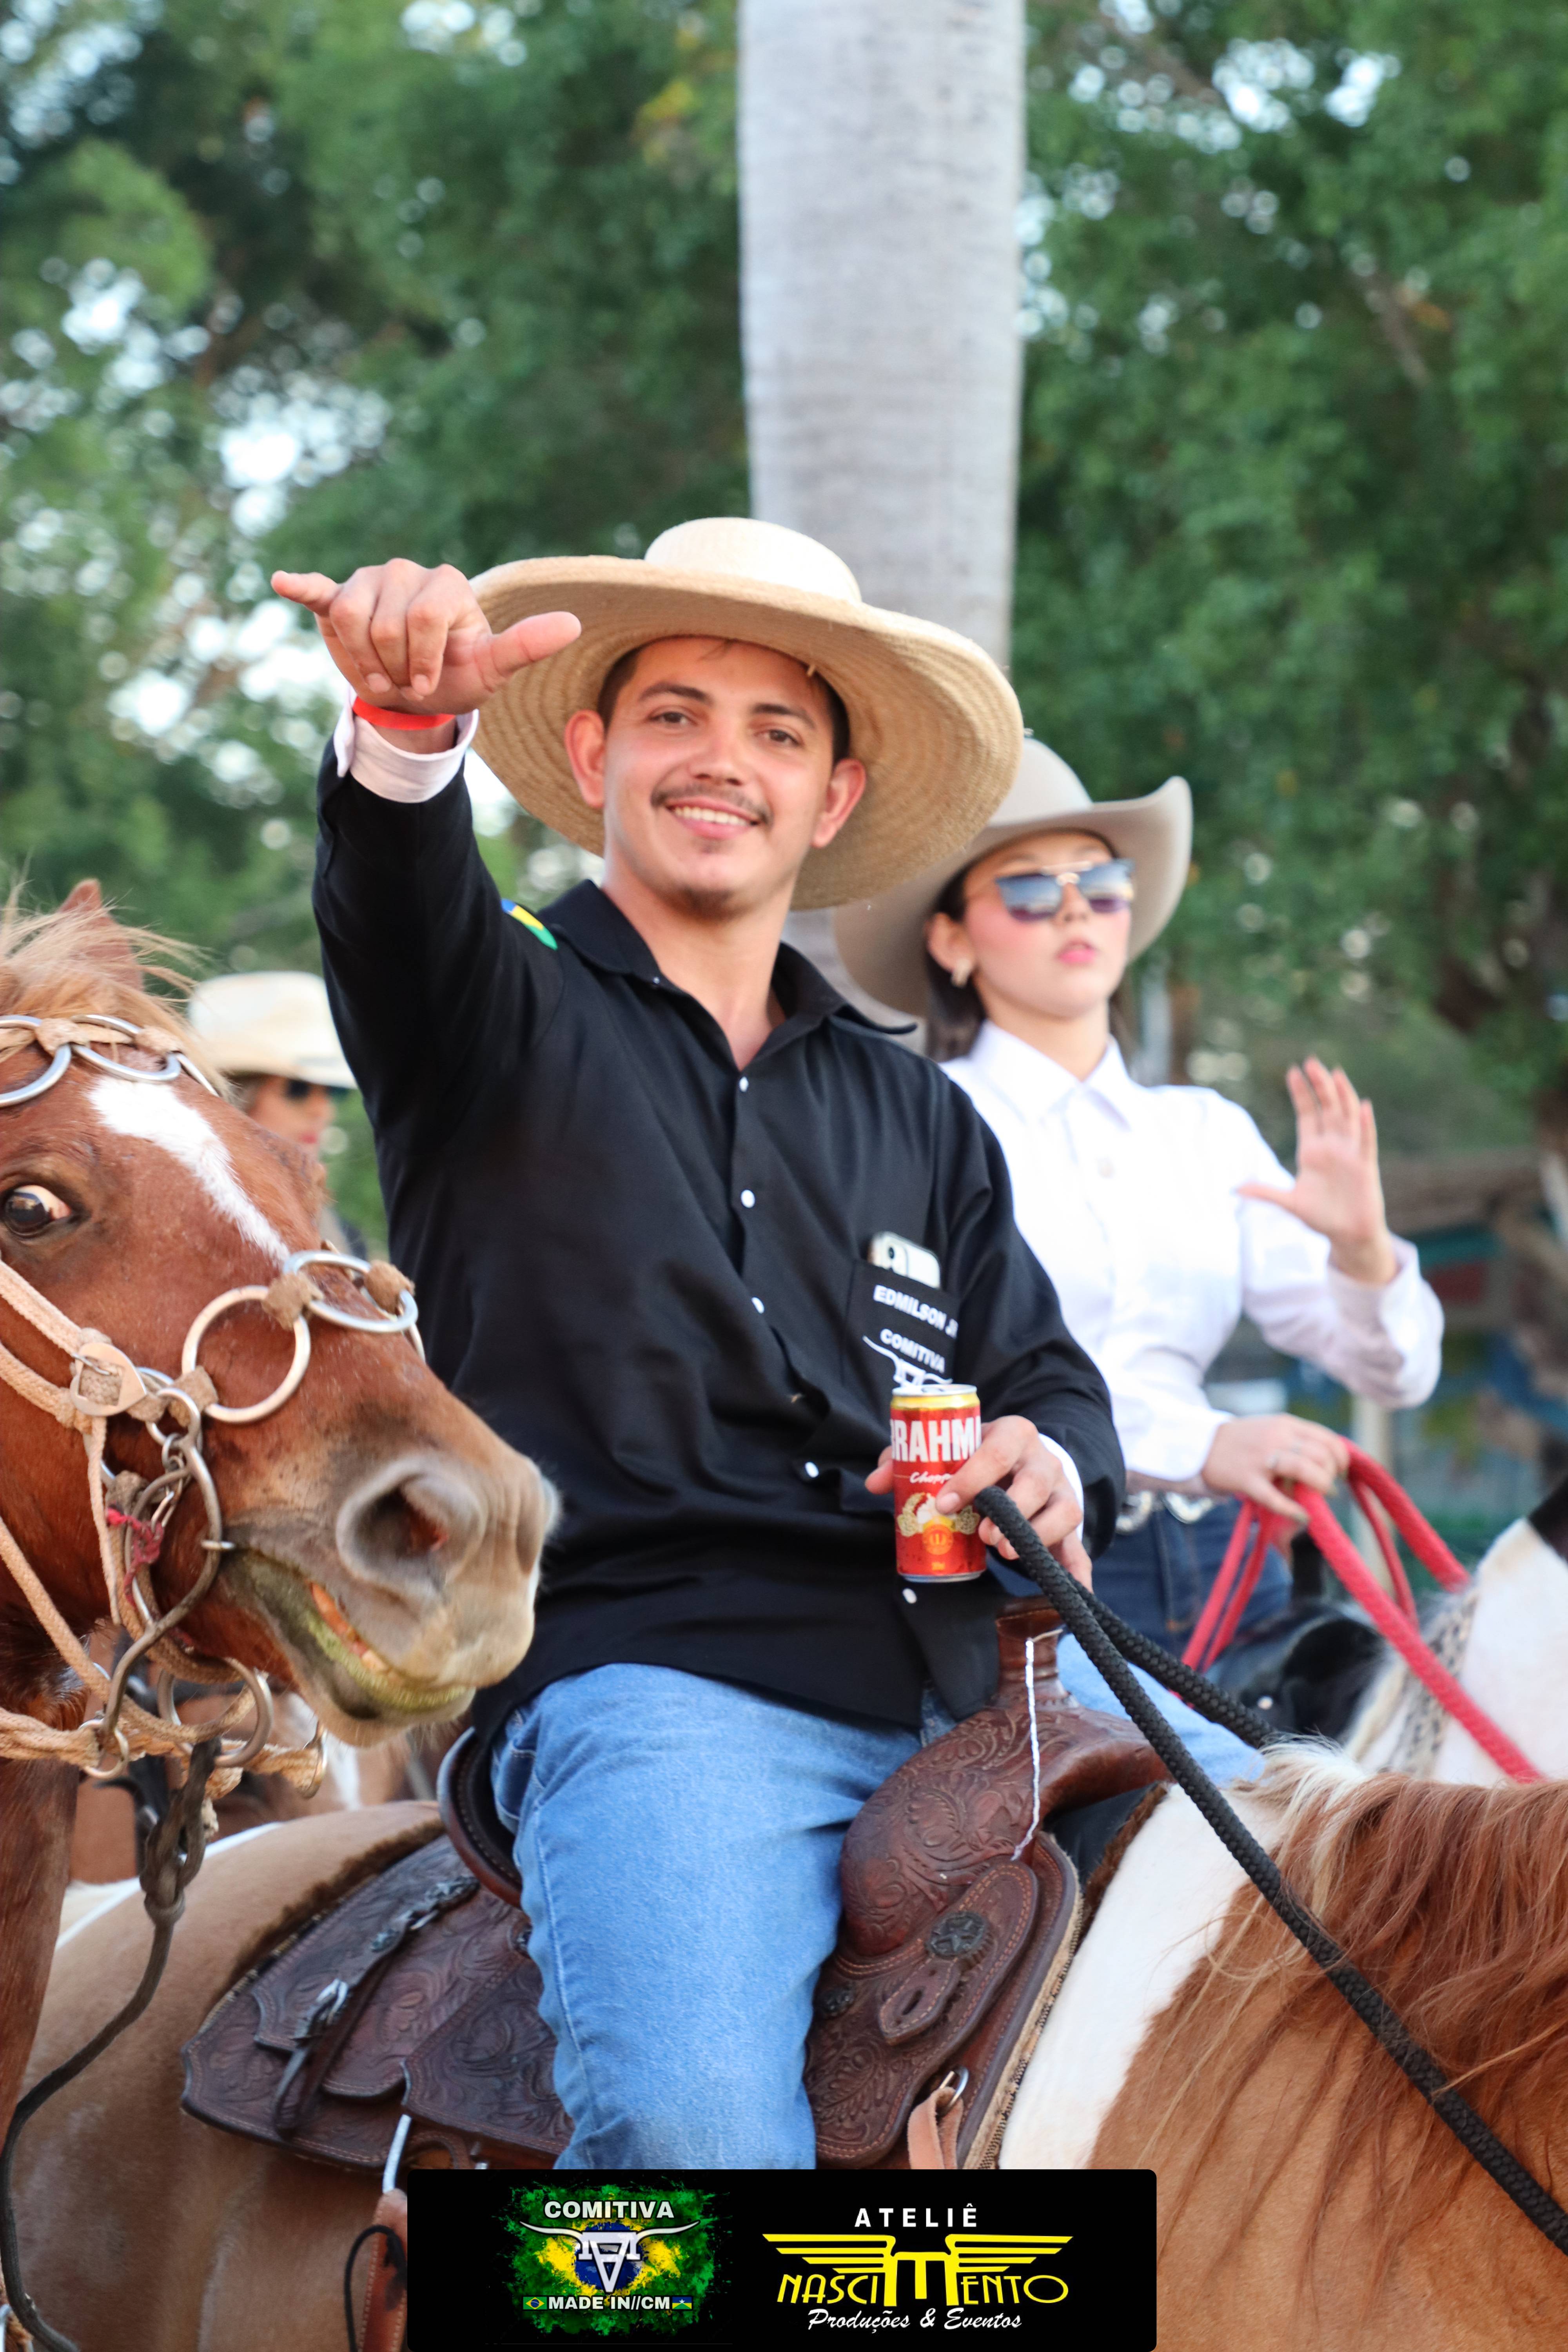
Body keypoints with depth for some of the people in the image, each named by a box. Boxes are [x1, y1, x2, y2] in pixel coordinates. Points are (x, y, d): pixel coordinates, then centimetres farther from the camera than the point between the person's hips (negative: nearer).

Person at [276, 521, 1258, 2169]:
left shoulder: (917, 1118, 26)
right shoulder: (502, 1018, 10)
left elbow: (1045, 1374, 24)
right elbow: (399, 903, -12)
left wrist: (1053, 1466, -2)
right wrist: (407, 724, -36)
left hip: (958, 1684, 5)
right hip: (642, 1678, -5)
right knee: (695, 2124, -32)